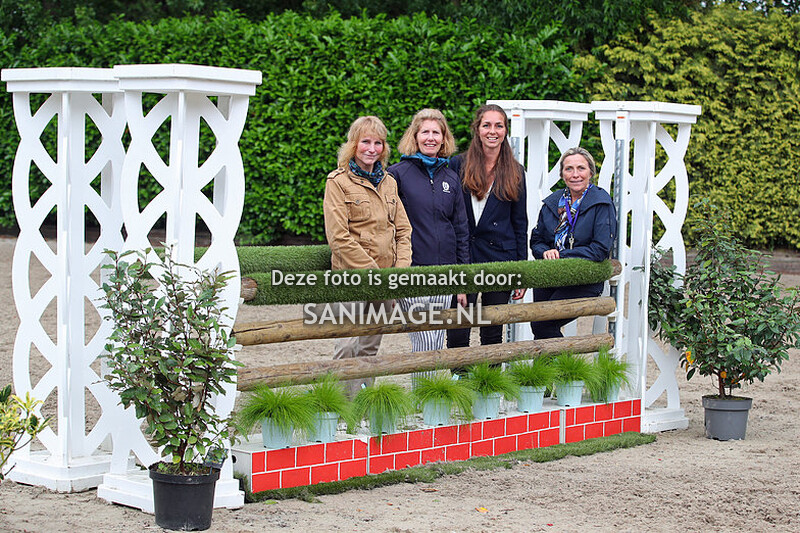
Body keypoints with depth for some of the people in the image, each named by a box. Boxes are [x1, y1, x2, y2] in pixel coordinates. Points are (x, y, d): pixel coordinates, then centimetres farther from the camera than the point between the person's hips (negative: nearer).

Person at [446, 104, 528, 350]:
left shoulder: (515, 172, 7)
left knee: (493, 335, 9)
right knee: (457, 335, -3)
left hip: (500, 260, 1)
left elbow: (520, 223, 9)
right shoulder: (458, 165, 2)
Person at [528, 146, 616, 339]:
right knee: (539, 325, -8)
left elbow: (601, 250, -14)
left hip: (584, 281, -6)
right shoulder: (552, 202, 11)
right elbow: (536, 241, 16)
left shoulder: (602, 204, -6)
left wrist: (560, 256, -16)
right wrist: (546, 252, -8)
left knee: (541, 325, -19)